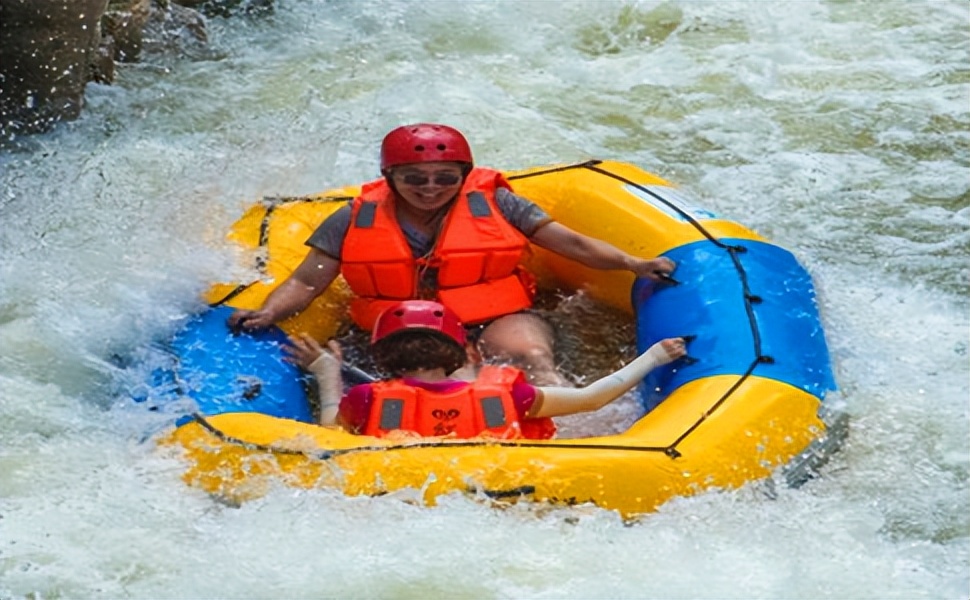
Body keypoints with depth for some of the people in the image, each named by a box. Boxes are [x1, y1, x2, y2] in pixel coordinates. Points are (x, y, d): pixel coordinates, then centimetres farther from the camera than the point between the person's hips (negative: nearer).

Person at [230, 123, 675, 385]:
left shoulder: (494, 204, 6)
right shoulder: (355, 221, 7)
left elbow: (572, 243, 6)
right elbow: (307, 281, 8)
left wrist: (633, 264, -7)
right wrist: (267, 314, -12)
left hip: (498, 320, 0)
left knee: (530, 357, -31)